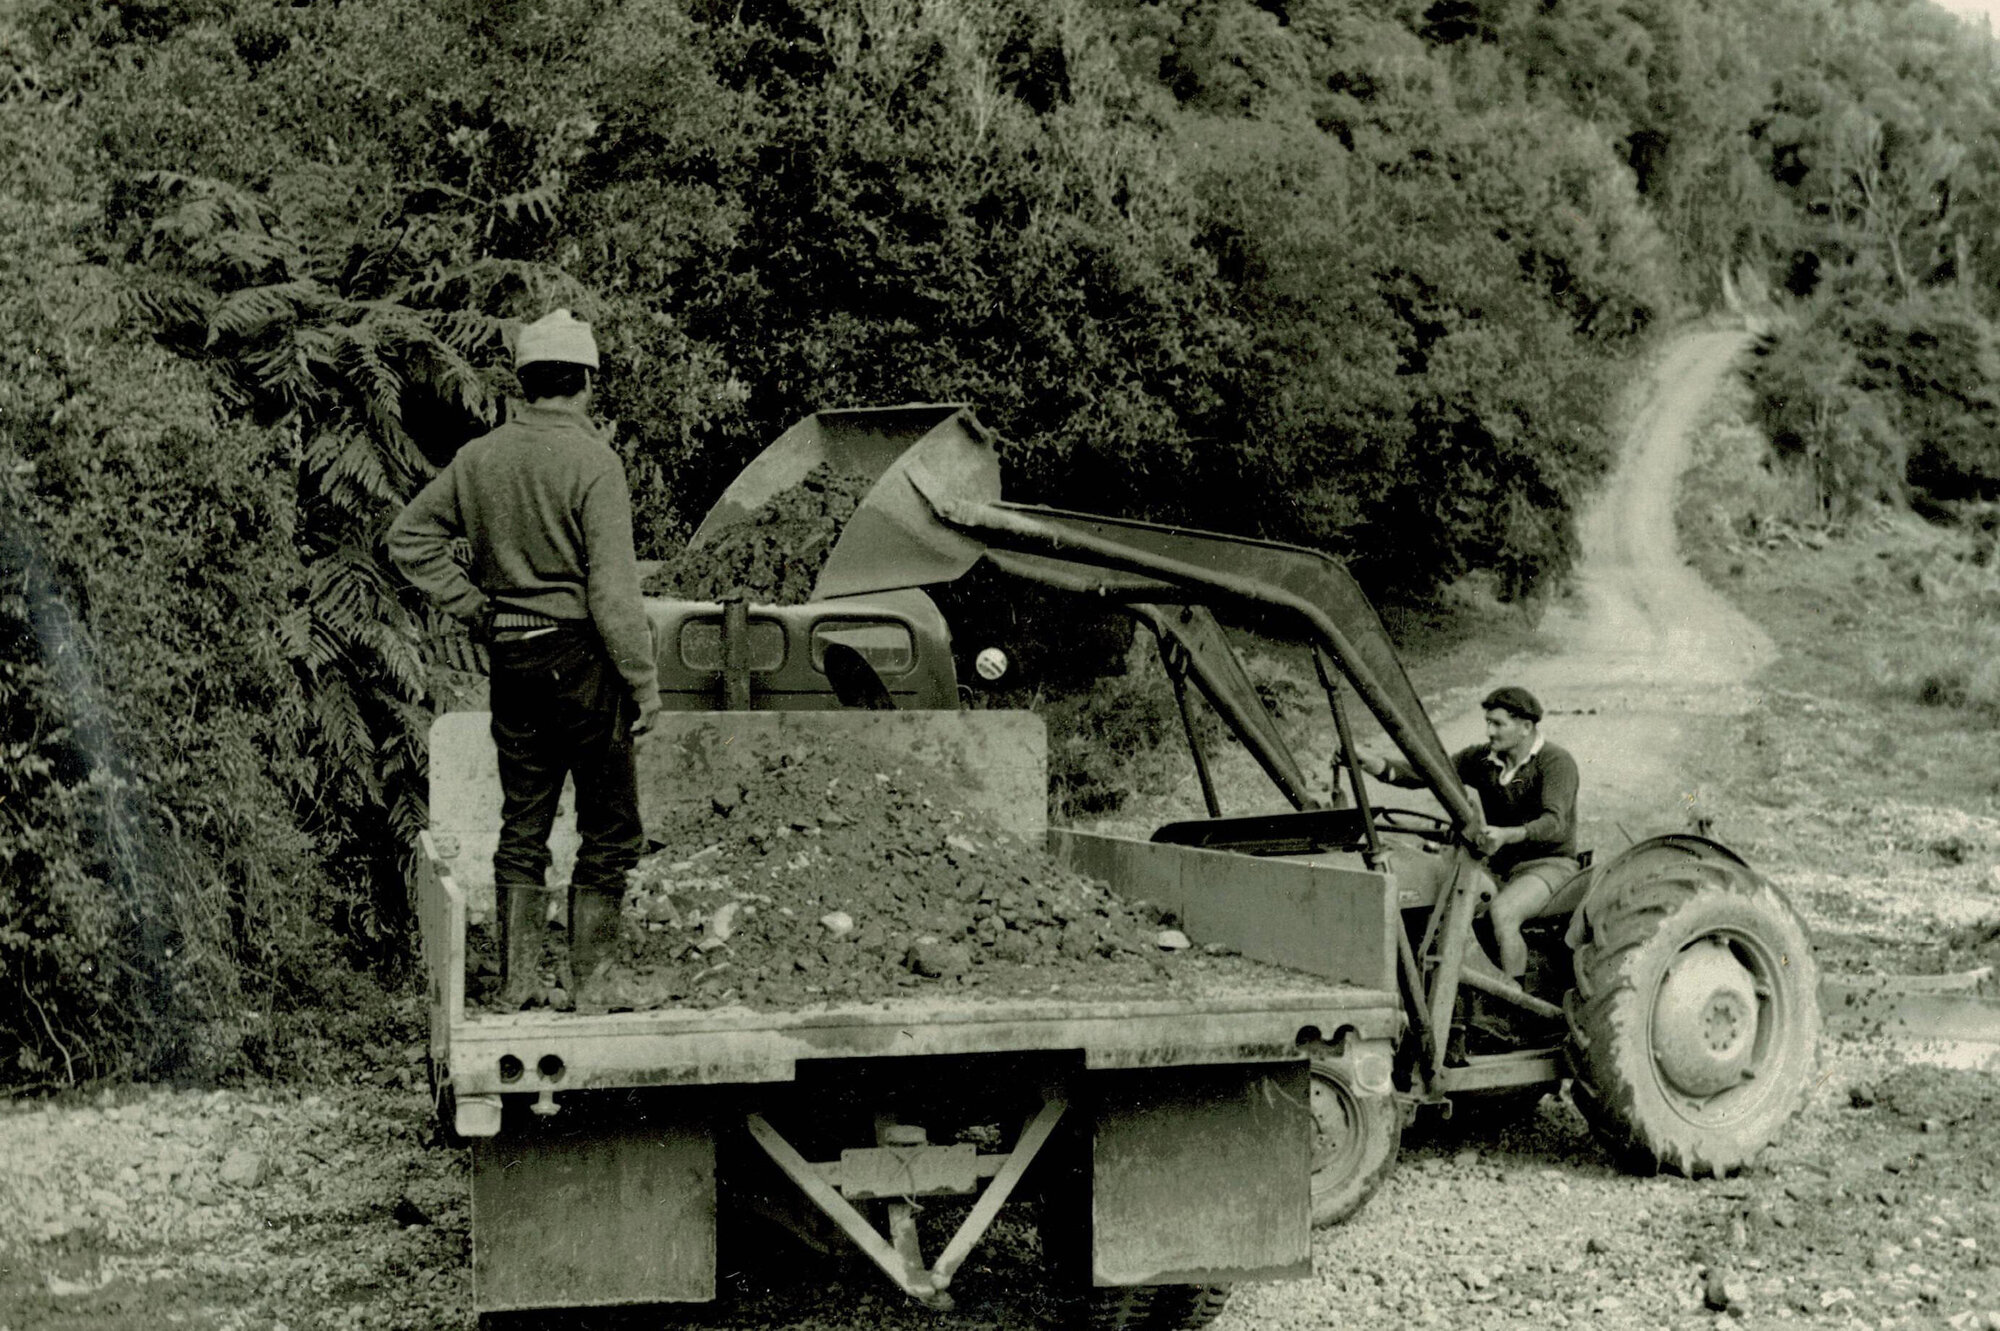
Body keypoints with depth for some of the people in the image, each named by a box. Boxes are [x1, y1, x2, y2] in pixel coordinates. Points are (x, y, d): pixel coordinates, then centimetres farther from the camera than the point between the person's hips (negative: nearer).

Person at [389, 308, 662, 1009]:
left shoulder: (481, 456, 6)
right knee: (609, 831, 5)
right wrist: (644, 682, -12)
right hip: (580, 656, -6)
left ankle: (517, 985, 16)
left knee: (522, 825, 14)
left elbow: (409, 536, 12)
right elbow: (613, 589, -17)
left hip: (510, 660, 6)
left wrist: (472, 607, 10)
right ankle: (588, 988, 7)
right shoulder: (592, 462, -13)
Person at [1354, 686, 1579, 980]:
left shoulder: (1556, 762, -12)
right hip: (1499, 867, 6)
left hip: (1548, 865, -6)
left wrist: (1507, 835, -46)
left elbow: (1554, 823, -27)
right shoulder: (1482, 759, 7)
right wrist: (1377, 766, -24)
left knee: (1501, 912, -34)